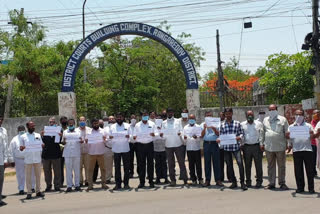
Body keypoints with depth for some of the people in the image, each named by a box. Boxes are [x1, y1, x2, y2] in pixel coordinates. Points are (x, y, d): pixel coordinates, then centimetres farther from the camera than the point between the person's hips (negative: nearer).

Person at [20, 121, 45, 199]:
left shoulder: (38, 135, 11)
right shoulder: (23, 137, 5)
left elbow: (42, 145, 13)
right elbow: (21, 148, 6)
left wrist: (43, 145, -10)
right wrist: (21, 148, -17)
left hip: (38, 159, 2)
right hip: (28, 160, -2)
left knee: (38, 175, 6)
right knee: (28, 176, 1)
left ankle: (38, 191, 14)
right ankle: (29, 192, 6)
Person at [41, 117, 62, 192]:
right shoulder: (45, 130, 7)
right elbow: (42, 142, 0)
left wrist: (60, 136, -23)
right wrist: (42, 136, -17)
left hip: (56, 154, -2)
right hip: (46, 154, 2)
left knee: (57, 171, 4)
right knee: (47, 171, 11)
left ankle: (57, 186, 13)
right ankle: (48, 186, 22)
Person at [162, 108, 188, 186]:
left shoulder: (178, 121, 9)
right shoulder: (164, 123, 11)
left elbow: (181, 130, 5)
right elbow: (163, 134, 9)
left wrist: (180, 133, -17)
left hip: (178, 144, -1)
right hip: (168, 145, 1)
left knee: (181, 162, -2)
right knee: (171, 164, 5)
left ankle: (185, 179, 1)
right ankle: (173, 180, 11)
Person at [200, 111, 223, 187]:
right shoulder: (203, 124, 12)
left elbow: (218, 134, 3)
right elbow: (202, 136, 4)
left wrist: (214, 129, -13)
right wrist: (205, 128, -9)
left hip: (214, 143, -1)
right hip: (206, 143, 1)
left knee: (216, 162, -2)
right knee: (207, 162, 2)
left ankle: (218, 180, 2)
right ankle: (207, 180, 6)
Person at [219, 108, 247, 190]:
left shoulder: (237, 123, 5)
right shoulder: (222, 124, 10)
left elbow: (241, 133, 5)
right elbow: (221, 135, 12)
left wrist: (239, 137, -16)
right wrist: (219, 139, -8)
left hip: (236, 146, -3)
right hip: (226, 147, 3)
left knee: (240, 163, -14)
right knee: (229, 165, 8)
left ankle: (242, 182, -6)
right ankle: (234, 182, 20)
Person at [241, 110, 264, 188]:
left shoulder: (259, 124, 9)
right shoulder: (242, 125, 12)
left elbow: (261, 135, 7)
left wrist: (261, 144, -3)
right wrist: (241, 145, 1)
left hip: (256, 146, -1)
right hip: (246, 147, 1)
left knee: (258, 165, -1)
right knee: (247, 165, 5)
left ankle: (259, 181, 7)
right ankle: (248, 181, 13)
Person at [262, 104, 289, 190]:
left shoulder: (282, 119, 4)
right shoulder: (265, 120, 14)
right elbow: (263, 133, 17)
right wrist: (262, 144, 13)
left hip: (280, 147, -3)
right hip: (268, 147, 3)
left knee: (281, 166, 3)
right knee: (270, 166, 7)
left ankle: (282, 183, 12)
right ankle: (271, 183, 15)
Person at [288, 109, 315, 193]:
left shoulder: (308, 126, 12)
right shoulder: (291, 126, 14)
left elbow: (312, 136, 4)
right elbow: (288, 137, 6)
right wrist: (287, 135, -18)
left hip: (307, 149, -1)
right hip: (296, 150, 1)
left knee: (309, 169, 0)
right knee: (298, 170, 4)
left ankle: (311, 188, 8)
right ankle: (300, 187, 13)